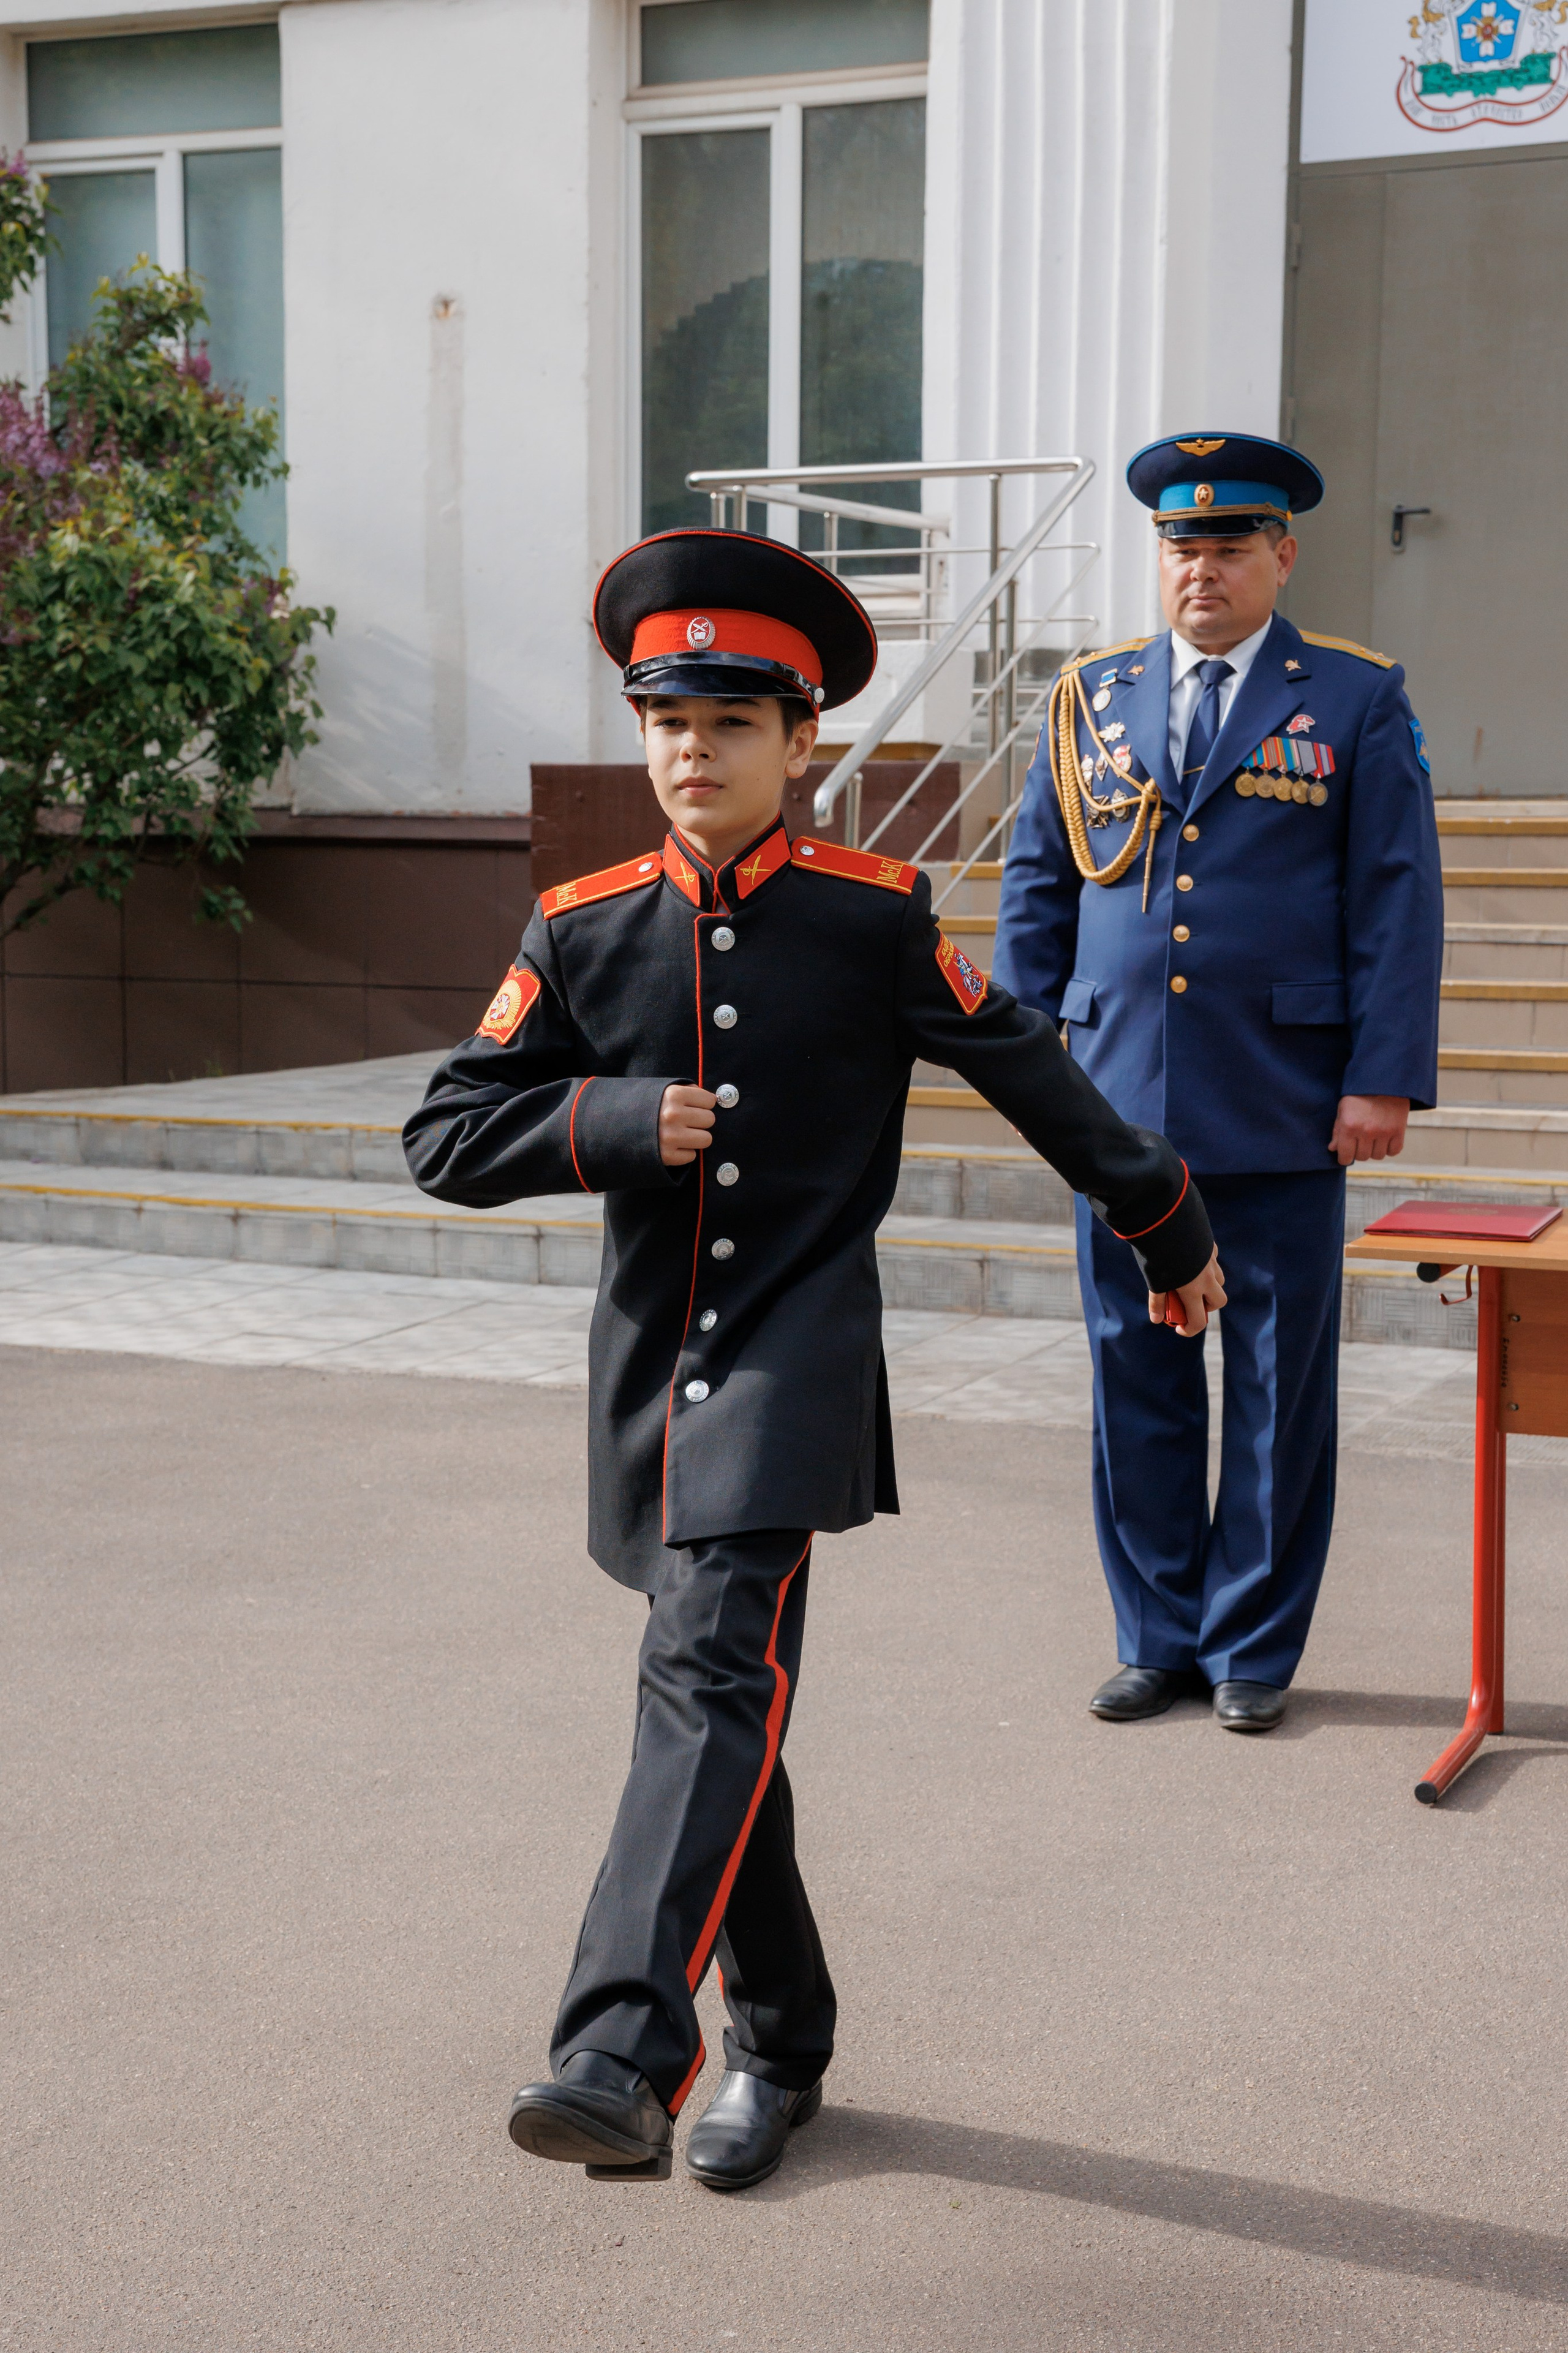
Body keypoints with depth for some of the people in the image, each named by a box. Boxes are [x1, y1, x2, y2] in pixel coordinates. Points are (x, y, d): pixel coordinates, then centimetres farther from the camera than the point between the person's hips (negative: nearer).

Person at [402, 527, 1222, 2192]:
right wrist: (617, 1121, -13)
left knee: (713, 1667, -22)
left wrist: (1167, 1227, 19)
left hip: (800, 1351, -4)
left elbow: (1025, 1067, 10)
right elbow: (447, 1140, 4)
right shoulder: (583, 931, 5)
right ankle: (779, 2043, 29)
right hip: (649, 1363, 4)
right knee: (722, 1696, 13)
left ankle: (622, 2058, -29)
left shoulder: (873, 916, -2)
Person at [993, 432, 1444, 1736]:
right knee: (1135, 1377, 8)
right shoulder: (1093, 698, 10)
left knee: (1278, 1385, 6)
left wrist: (1386, 1078, -9)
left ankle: (1254, 1646, 20)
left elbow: (1398, 903, -1)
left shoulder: (1357, 702, 2)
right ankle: (1159, 1638, 22)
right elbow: (1036, 885, 14)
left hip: (1282, 1114, -2)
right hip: (1119, 1099, 3)